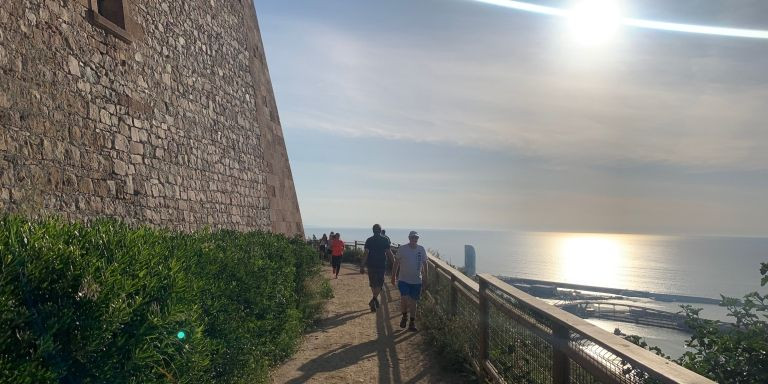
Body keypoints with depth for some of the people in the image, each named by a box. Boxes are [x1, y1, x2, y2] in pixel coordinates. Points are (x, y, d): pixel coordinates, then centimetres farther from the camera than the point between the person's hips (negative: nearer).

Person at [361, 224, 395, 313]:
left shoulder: (369, 240, -2)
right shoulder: (385, 240, -3)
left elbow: (366, 253, -7)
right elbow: (388, 252, -5)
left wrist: (362, 266, -7)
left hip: (371, 265, 1)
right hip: (381, 265, -1)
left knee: (373, 284, 16)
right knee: (379, 284, 5)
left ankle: (375, 299, 27)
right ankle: (374, 299, -14)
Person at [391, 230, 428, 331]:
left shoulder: (422, 250, 2)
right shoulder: (402, 249, -5)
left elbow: (424, 264, 11)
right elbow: (396, 263, 3)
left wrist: (425, 279, 11)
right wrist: (393, 276, 3)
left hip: (417, 281, 2)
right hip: (404, 280, -2)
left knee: (413, 302, 6)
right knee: (404, 299, -14)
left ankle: (412, 323, 19)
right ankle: (404, 316, 14)